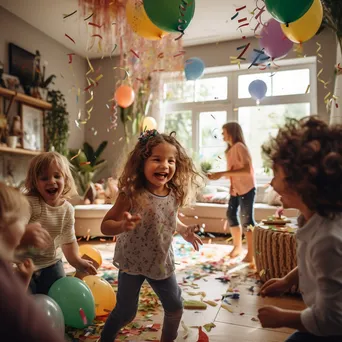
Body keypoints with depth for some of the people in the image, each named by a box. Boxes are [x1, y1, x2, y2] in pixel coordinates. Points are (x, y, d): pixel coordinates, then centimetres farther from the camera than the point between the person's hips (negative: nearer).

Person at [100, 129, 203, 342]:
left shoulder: (174, 195, -10)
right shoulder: (132, 194, -26)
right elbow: (105, 226, -23)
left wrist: (184, 230, -4)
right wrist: (122, 225, -42)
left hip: (162, 263, 5)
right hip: (132, 263, -5)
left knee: (175, 307, 18)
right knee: (126, 312, 9)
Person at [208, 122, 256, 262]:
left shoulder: (239, 147, -15)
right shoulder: (230, 149, 13)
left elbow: (247, 170, -25)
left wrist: (222, 174, -27)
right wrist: (217, 175, -3)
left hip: (246, 188, -9)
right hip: (235, 188, 9)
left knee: (246, 219, -4)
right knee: (231, 214, 13)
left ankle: (251, 253, 10)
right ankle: (238, 246, 29)